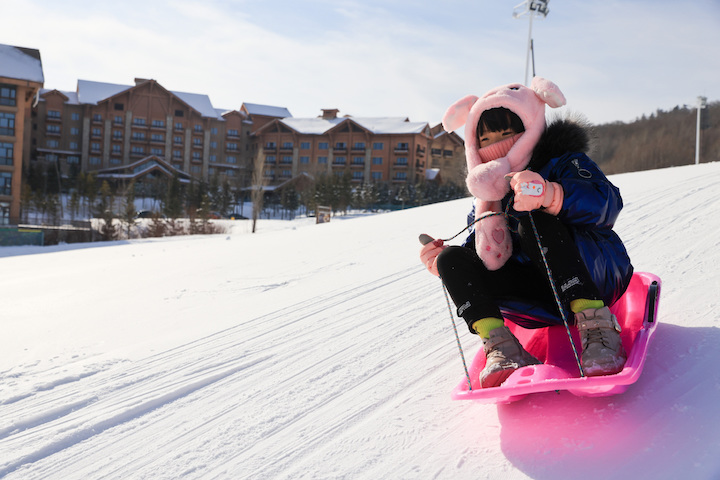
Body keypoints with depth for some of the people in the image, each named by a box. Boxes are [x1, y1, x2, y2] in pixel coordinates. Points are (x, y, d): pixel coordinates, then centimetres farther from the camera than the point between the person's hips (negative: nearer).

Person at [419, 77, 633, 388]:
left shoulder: (561, 162, -5)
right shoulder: (487, 194, 13)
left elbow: (607, 202, -26)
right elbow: (484, 252, 17)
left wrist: (551, 195, -45)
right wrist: (444, 263, -4)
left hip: (595, 276, -6)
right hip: (542, 296, 6)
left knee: (535, 221, -31)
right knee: (453, 258, -10)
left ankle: (596, 327, -36)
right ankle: (502, 349, -29)